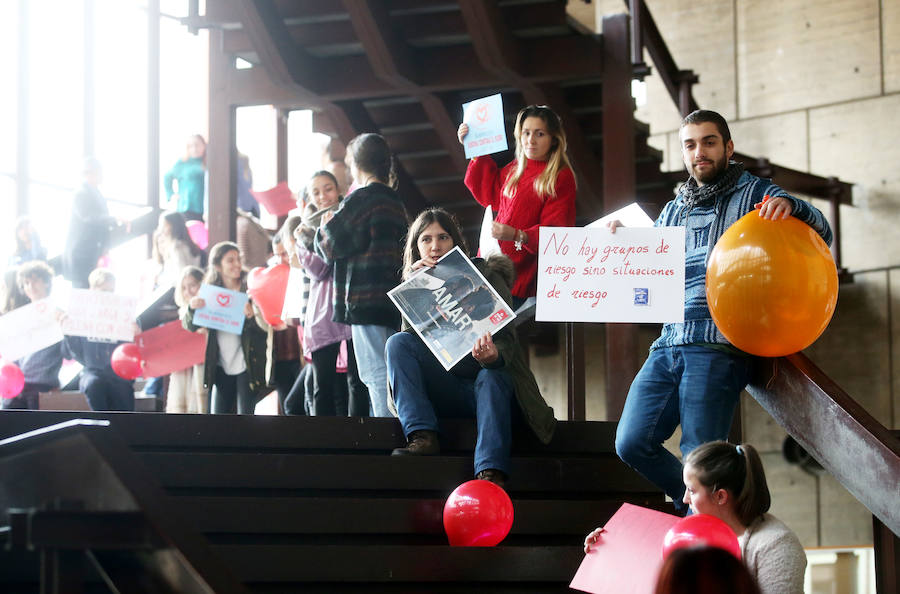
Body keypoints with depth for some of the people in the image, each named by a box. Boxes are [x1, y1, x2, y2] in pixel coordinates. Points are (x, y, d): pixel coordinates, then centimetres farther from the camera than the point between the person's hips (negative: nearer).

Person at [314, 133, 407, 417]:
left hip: (367, 302, -8)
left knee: (377, 375, -11)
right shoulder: (395, 202, 19)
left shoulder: (360, 199, -8)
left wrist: (324, 228, 14)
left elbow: (332, 247, -9)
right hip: (393, 299, 9)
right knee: (388, 375, 9)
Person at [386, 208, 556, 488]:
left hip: (491, 382, -3)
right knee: (397, 343, -17)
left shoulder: (485, 275, 0)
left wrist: (493, 354, -38)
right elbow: (410, 337, -5)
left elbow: (506, 338, -13)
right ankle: (422, 438, -32)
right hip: (445, 391, 3)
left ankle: (491, 473, -53)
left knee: (491, 377, -37)